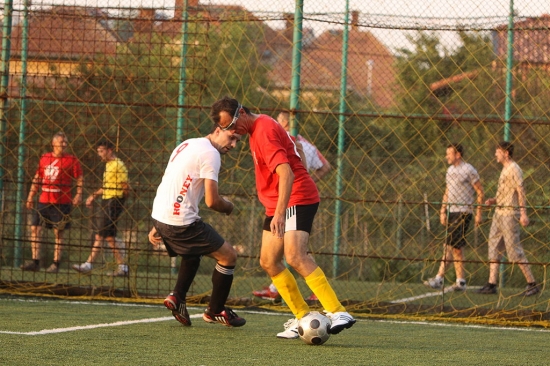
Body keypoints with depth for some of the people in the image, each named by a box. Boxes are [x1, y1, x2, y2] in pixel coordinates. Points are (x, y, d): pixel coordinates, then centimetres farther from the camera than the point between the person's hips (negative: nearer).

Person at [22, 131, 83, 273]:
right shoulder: (44, 158, 11)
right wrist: (31, 196, 15)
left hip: (61, 202, -4)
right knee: (35, 228, -2)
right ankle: (35, 261, 1)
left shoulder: (72, 160, -1)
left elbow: (80, 179, -1)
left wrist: (79, 194, -16)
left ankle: (56, 264, 4)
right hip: (43, 201, 4)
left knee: (58, 233, -1)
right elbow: (37, 178, 18)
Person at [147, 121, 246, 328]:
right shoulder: (210, 154, -12)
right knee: (228, 256, 3)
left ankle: (177, 297, 17)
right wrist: (228, 207, 6)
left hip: (159, 216, 9)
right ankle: (215, 311, 13)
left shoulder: (187, 145, 18)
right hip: (181, 223, -9)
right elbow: (212, 201, -17)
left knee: (193, 254, 34)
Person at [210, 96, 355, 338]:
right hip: (277, 205, 11)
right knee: (268, 262, 5)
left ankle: (338, 313, -33)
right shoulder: (256, 129, 14)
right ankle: (303, 318, 8)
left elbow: (286, 173, -28)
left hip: (297, 199, -11)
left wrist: (280, 213, -36)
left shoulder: (264, 130, -17)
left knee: (295, 256, -26)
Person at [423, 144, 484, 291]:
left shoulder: (469, 171, -8)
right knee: (457, 247, 6)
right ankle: (461, 281, 8)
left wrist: (479, 213, -9)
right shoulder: (450, 170, 15)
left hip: (463, 213, -8)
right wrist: (443, 211, 13)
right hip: (451, 212, 8)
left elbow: (480, 192, -6)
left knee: (450, 245, -11)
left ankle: (439, 278, -11)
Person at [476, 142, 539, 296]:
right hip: (499, 214, 10)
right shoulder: (505, 169, 17)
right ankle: (491, 284, 8)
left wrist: (523, 214, -25)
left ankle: (532, 283, -3)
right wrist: (494, 201, 11)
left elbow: (520, 192, -18)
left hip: (509, 214, -10)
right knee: (494, 248, 7)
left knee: (514, 250, -8)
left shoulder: (514, 169, -12)